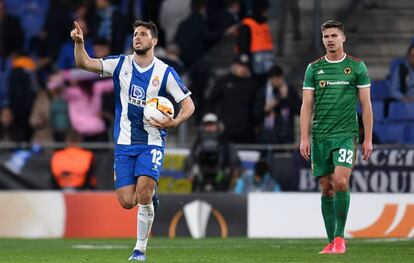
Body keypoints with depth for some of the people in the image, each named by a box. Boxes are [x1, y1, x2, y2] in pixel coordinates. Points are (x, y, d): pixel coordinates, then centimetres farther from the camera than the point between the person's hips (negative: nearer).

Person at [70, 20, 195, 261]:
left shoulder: (165, 73, -3)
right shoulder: (121, 64, 3)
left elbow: (188, 104, 0)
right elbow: (85, 63, -5)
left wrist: (174, 122, -19)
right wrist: (79, 43, -24)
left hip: (152, 143, -2)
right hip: (125, 143, 2)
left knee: (143, 194, -20)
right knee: (127, 202, -5)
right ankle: (150, 194, 31)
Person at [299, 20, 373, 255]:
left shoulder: (357, 67, 3)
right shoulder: (314, 68, 8)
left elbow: (366, 105, 4)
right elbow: (307, 105, 6)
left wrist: (368, 139, -1)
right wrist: (304, 138, -2)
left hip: (346, 134, -3)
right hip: (319, 136, 3)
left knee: (341, 182, -19)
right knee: (326, 188, 4)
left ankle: (340, 236, -9)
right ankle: (331, 242, 10)